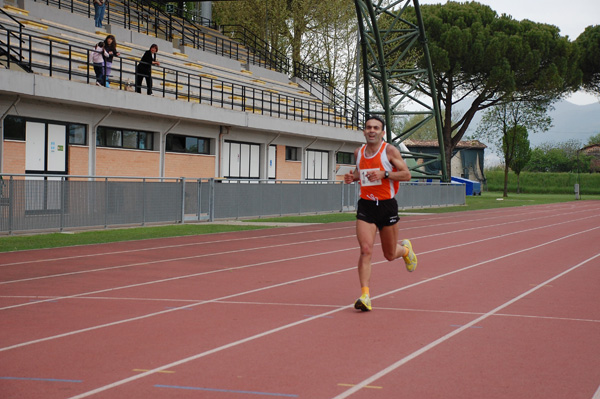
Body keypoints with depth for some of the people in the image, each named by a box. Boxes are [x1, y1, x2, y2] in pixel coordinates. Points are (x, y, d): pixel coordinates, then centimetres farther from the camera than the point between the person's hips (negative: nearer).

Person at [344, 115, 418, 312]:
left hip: (387, 205, -2)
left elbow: (406, 174, -8)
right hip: (366, 206, 2)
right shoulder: (359, 152, 6)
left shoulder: (390, 151, -7)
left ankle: (405, 249, 47)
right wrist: (352, 176, 2)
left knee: (390, 254, 10)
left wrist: (384, 174, -22)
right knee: (365, 250, -15)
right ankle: (365, 295, -17)